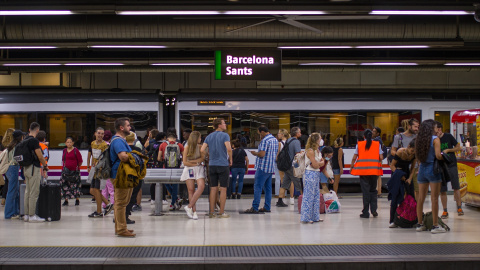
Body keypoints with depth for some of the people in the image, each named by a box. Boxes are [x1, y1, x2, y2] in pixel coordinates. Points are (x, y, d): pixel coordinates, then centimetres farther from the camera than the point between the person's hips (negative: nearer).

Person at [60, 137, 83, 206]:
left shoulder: (76, 150, -4)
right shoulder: (64, 151, 11)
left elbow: (80, 161, -1)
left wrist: (77, 168, 4)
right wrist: (63, 168, 12)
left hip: (74, 171, -5)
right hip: (65, 171, 5)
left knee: (76, 185, -1)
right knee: (65, 185, 2)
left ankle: (77, 200, 12)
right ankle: (66, 201, 10)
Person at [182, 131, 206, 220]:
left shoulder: (199, 147, 9)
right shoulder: (187, 147, 1)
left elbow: (203, 158, 1)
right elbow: (185, 162, -1)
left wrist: (193, 161, -10)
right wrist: (196, 164, -4)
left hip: (199, 169, 2)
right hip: (189, 169, -2)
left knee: (201, 186, -20)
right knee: (191, 190, -8)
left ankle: (189, 206, -17)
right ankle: (194, 211, -6)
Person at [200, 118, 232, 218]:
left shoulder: (209, 137, 9)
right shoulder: (224, 135, -7)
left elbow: (202, 150, 0)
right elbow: (229, 148, -20)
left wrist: (209, 157, 13)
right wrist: (231, 160, -6)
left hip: (212, 165, 5)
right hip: (223, 165, -5)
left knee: (213, 189, 9)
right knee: (223, 189, 2)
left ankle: (211, 212, 9)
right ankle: (221, 212, 3)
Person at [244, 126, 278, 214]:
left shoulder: (265, 140, -15)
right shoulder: (275, 140, 14)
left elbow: (262, 154, -22)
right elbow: (276, 155, 20)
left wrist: (255, 153, -4)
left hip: (263, 167, -9)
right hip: (271, 168, 9)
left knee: (257, 187, -6)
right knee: (268, 188, 11)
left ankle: (255, 208, -7)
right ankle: (267, 207, 13)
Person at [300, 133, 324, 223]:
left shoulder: (318, 151, 14)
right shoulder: (310, 151, -15)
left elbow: (322, 163, 12)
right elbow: (315, 165, -17)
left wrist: (319, 163, -8)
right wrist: (321, 162, 0)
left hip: (316, 174, 9)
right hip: (310, 174, -9)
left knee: (316, 196, 12)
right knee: (309, 196, -6)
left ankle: (315, 217, 18)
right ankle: (306, 218, -2)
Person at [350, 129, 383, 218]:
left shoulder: (359, 144, 4)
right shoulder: (377, 144, 6)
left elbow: (354, 158, 2)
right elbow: (381, 158, 1)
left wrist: (351, 167, 15)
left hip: (363, 169, -1)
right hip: (374, 170, 1)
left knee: (365, 191, 1)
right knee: (373, 190, 15)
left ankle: (365, 212, 2)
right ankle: (373, 210, 5)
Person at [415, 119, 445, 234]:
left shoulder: (420, 140, 8)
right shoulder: (435, 139, -9)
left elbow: (418, 156, 7)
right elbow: (438, 156, -17)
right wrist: (444, 157, 2)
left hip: (422, 169, 6)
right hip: (433, 169, -6)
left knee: (421, 198, 10)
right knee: (434, 198, -4)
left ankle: (420, 224, 16)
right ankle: (435, 226, -3)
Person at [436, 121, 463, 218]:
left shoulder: (448, 137, -1)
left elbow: (459, 147, 3)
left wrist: (447, 150, -9)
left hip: (451, 165, -1)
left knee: (456, 187, -3)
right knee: (442, 190, 2)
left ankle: (459, 207, 9)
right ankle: (445, 211, 9)